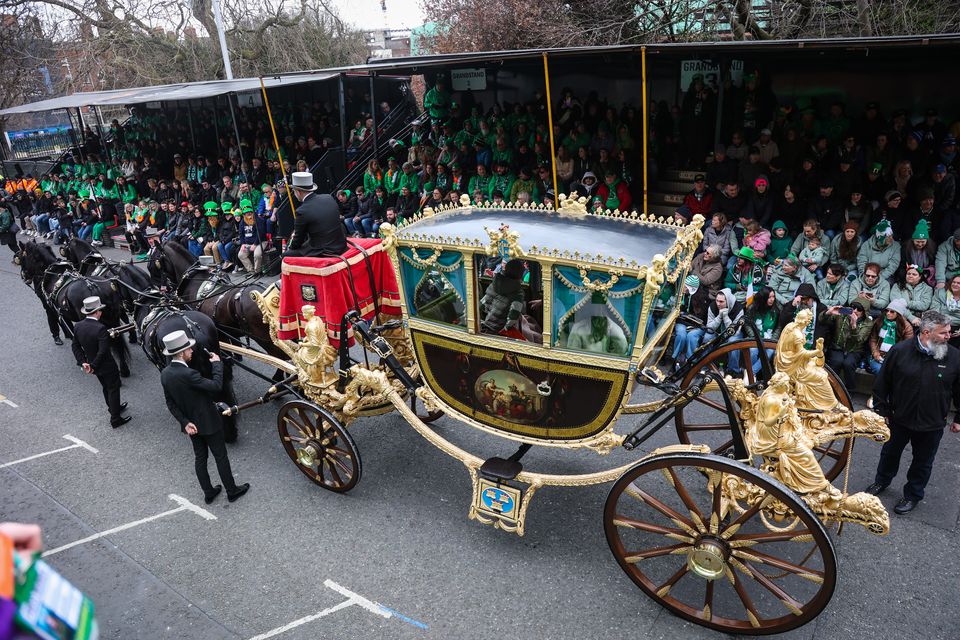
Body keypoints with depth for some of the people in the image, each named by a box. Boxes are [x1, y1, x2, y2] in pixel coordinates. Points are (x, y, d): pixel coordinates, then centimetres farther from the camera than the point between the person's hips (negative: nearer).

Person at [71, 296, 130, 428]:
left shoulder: (77, 326, -7)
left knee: (106, 387, 27)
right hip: (107, 366, -7)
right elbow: (103, 351, -31)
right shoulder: (100, 328, -30)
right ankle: (115, 419, 18)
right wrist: (93, 366, -19)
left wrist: (83, 362, -1)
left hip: (94, 365, 7)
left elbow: (75, 346, 0)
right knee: (113, 389, 10)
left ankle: (114, 407, 48)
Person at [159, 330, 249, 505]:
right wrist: (217, 363, -18)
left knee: (200, 457, 20)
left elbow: (170, 402, -1)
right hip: (208, 423, -7)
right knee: (220, 456, 10)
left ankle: (208, 492, 33)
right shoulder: (188, 374, -33)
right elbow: (216, 385, -31)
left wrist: (185, 422, -3)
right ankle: (232, 490, 24)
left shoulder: (164, 374, -7)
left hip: (191, 424, 7)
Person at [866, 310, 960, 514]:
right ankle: (881, 481, 45)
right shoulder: (899, 351, -15)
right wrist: (882, 411, -3)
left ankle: (913, 495, 37)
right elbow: (881, 384, -6)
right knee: (890, 453, 21)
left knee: (923, 462, 16)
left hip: (932, 424, 0)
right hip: (899, 419, 0)